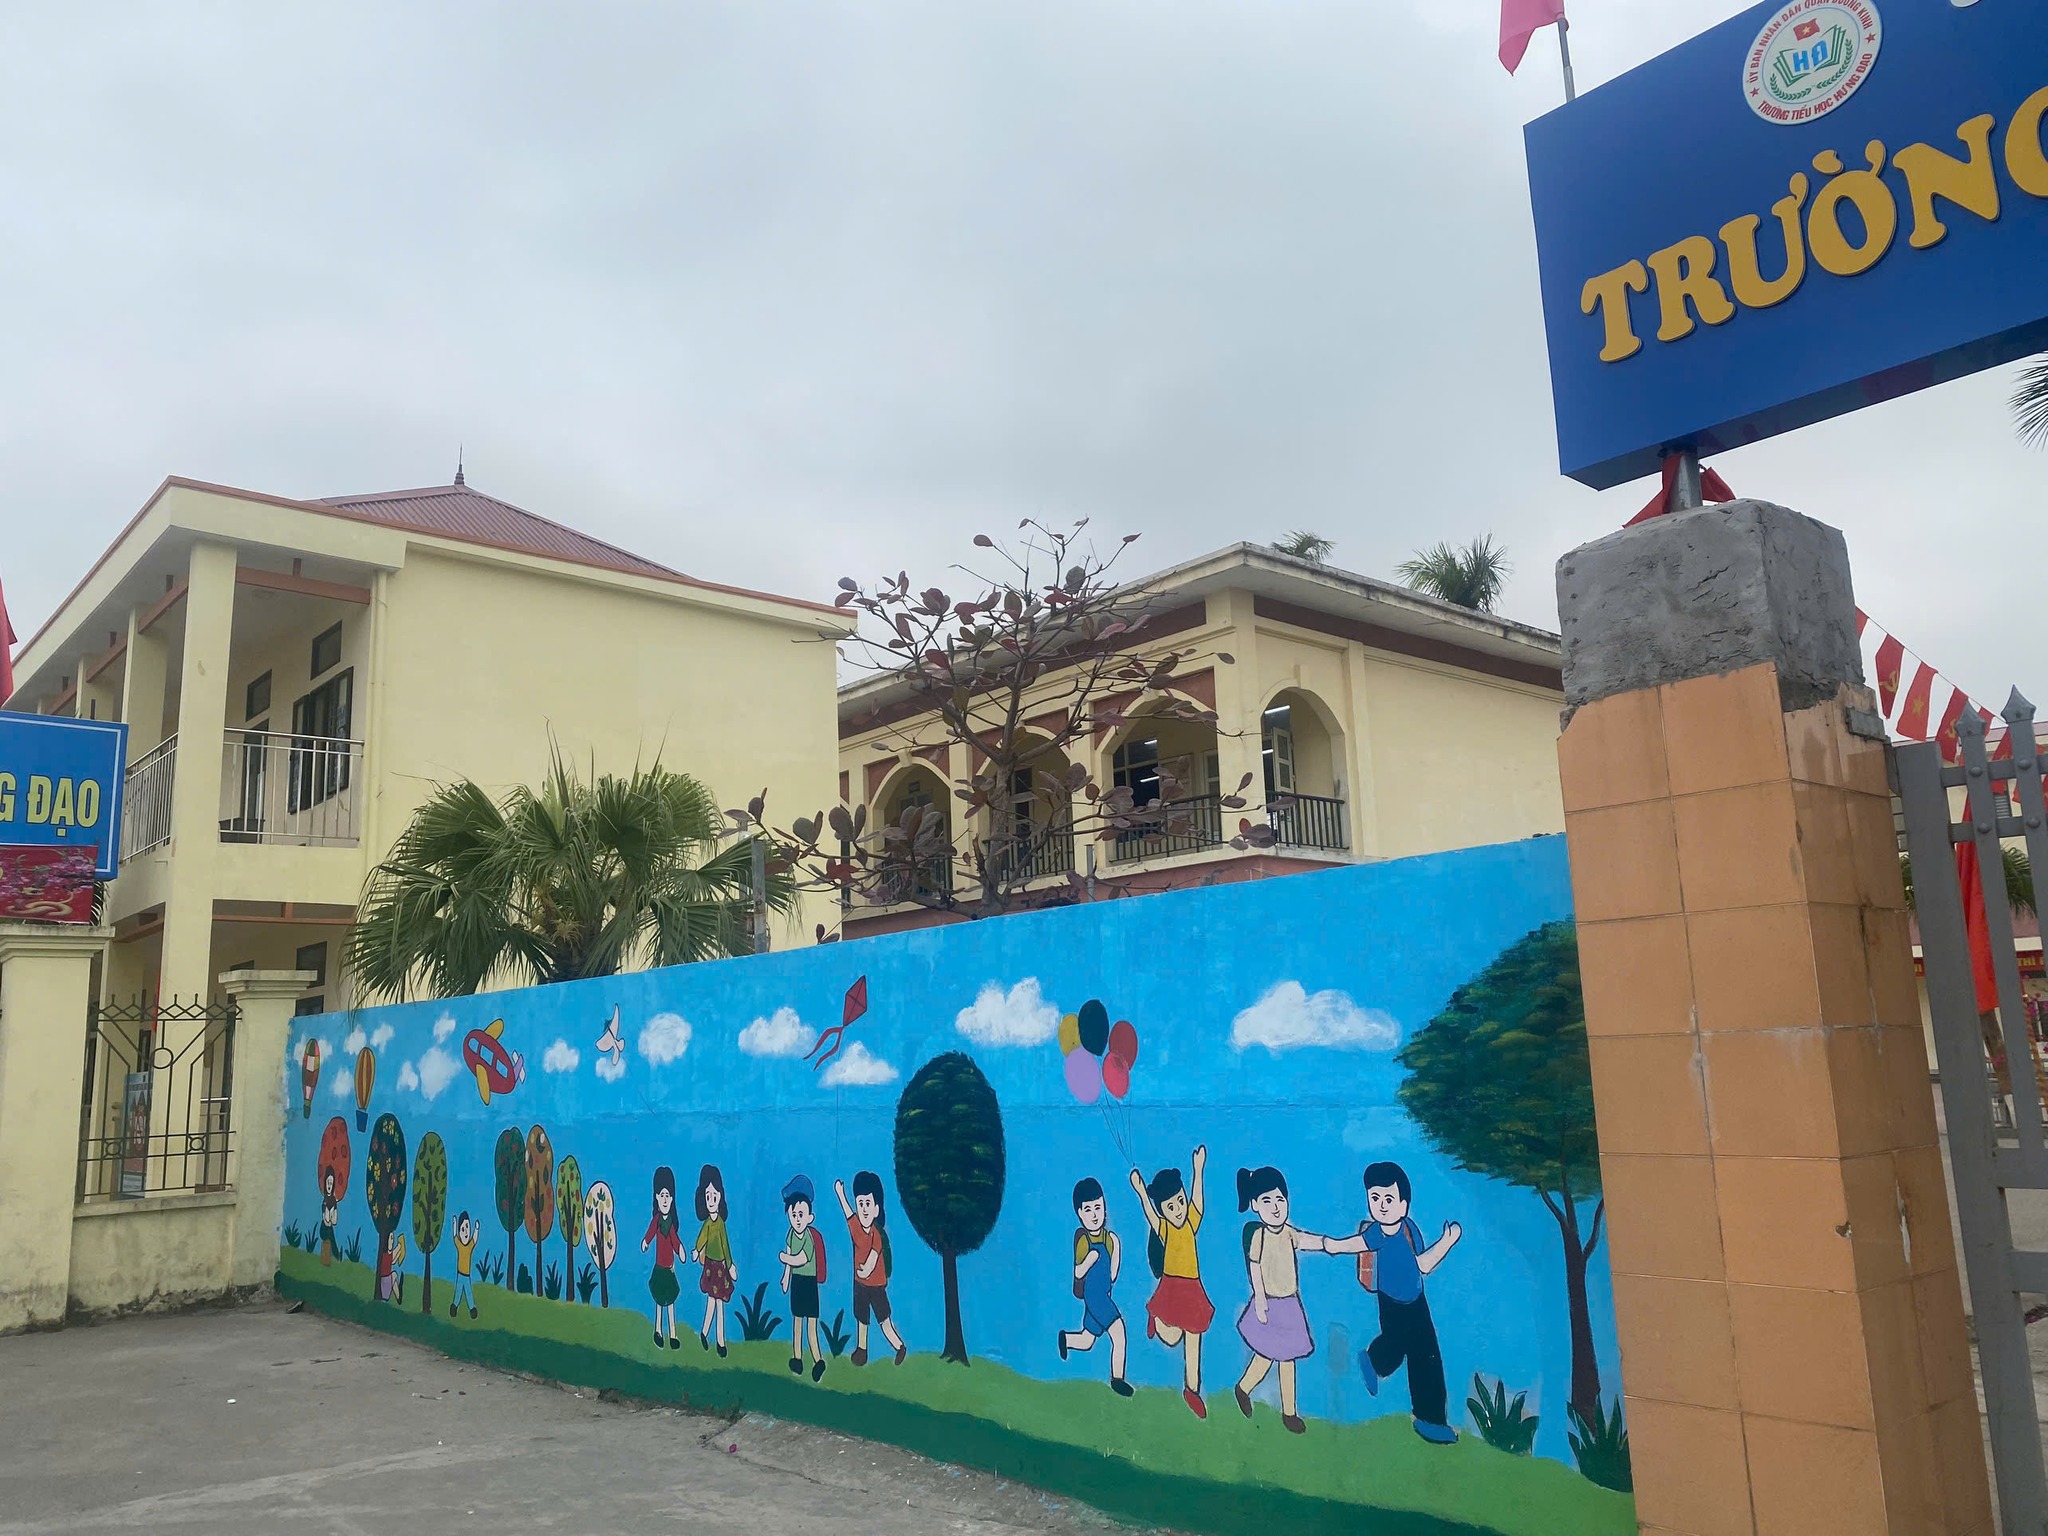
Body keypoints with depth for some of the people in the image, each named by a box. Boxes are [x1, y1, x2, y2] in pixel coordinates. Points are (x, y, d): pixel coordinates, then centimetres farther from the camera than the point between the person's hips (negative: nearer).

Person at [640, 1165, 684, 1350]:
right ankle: (658, 1331, 18)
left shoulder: (671, 1222, -1)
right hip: (659, 1267, -3)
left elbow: (675, 1240, -2)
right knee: (659, 1299, 4)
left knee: (670, 1299, 8)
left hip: (670, 1267, 3)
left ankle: (672, 1335, 14)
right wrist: (645, 1242, -37)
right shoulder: (656, 1219, -10)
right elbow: (649, 1234, -21)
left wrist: (680, 1249, -17)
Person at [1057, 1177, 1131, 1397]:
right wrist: (1091, 1258, -28)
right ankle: (1117, 1379, -7)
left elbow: (1112, 1275, 8)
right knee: (1118, 1333, -18)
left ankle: (1064, 1339, 45)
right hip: (1092, 1294, -7)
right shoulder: (1082, 1238, -14)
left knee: (1086, 1343, 19)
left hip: (1104, 1295, 7)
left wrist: (1116, 1247, -2)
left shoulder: (1109, 1237, 2)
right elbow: (1078, 1272, -15)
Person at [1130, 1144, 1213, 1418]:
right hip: (1171, 1289, -3)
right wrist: (1141, 1192, -44)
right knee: (1171, 1338, -2)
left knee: (1193, 1344, 11)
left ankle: (1191, 1389, 26)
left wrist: (1198, 1171, -29)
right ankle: (1155, 1318, 30)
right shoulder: (1163, 1228, -9)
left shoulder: (1191, 1222, -2)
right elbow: (1149, 1214, -27)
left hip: (1193, 1291, 3)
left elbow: (1197, 1199, -15)